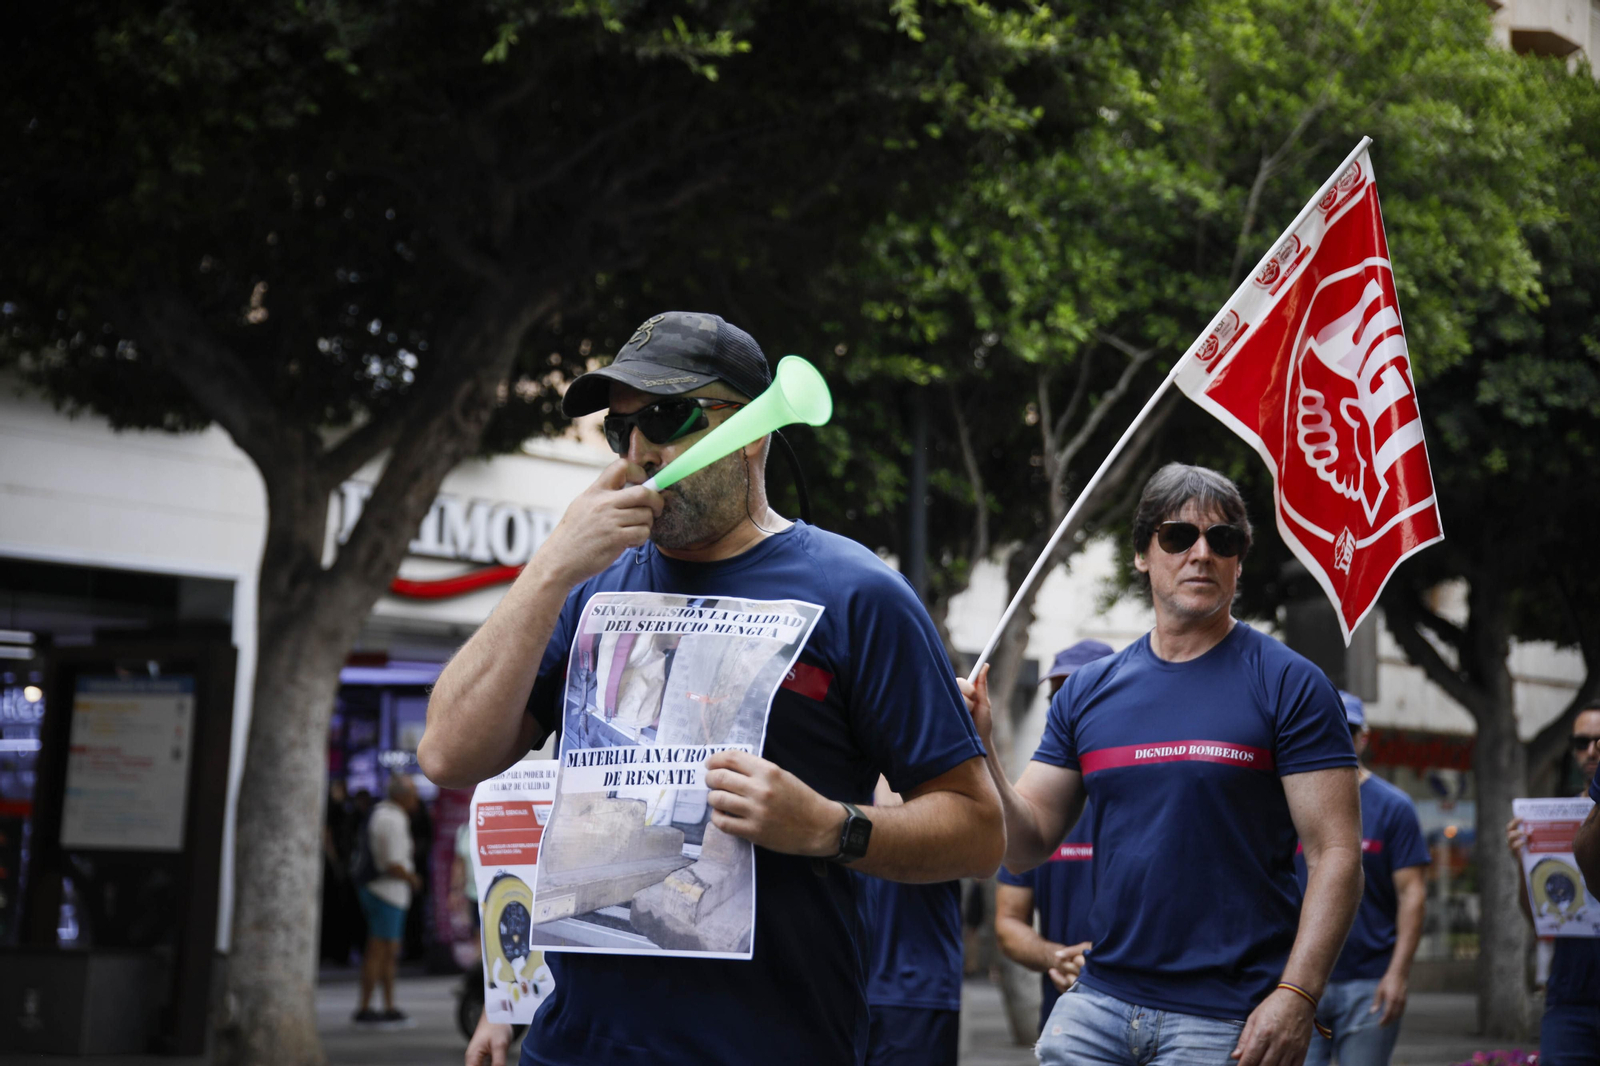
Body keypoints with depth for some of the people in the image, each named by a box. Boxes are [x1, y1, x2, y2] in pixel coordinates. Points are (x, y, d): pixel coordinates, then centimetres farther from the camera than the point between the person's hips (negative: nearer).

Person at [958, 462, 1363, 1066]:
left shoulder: (1288, 685, -3)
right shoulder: (1088, 692, 10)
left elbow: (1336, 853, -8)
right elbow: (1026, 845, 10)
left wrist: (1296, 995, -18)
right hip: (1097, 1004, 4)